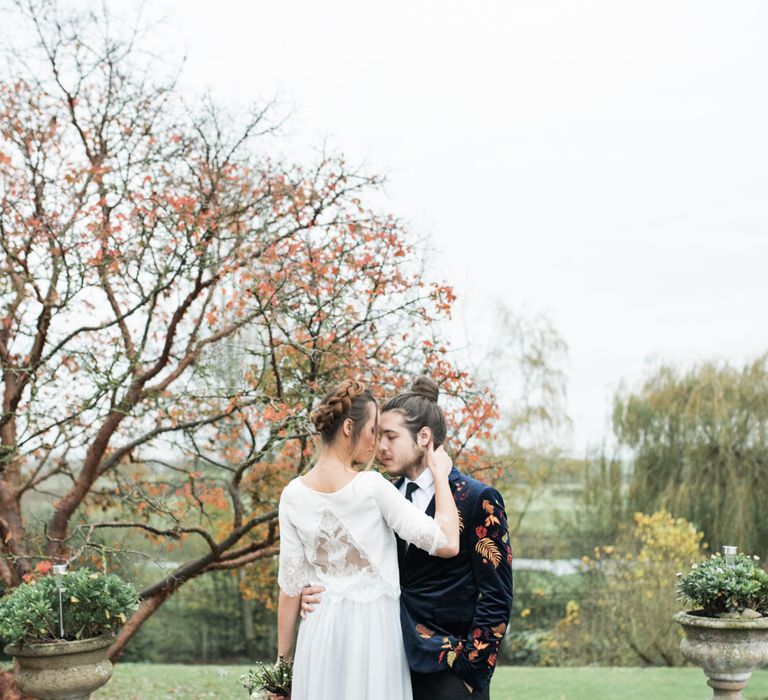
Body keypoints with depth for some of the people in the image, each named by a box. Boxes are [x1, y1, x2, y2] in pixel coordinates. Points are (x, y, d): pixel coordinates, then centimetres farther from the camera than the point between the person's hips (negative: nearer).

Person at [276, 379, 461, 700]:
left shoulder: (294, 495, 1)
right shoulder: (371, 486, -12)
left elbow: (291, 585, 4)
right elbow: (447, 543, -14)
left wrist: (283, 660, 11)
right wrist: (440, 474, -3)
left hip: (320, 628, 5)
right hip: (372, 626, -4)